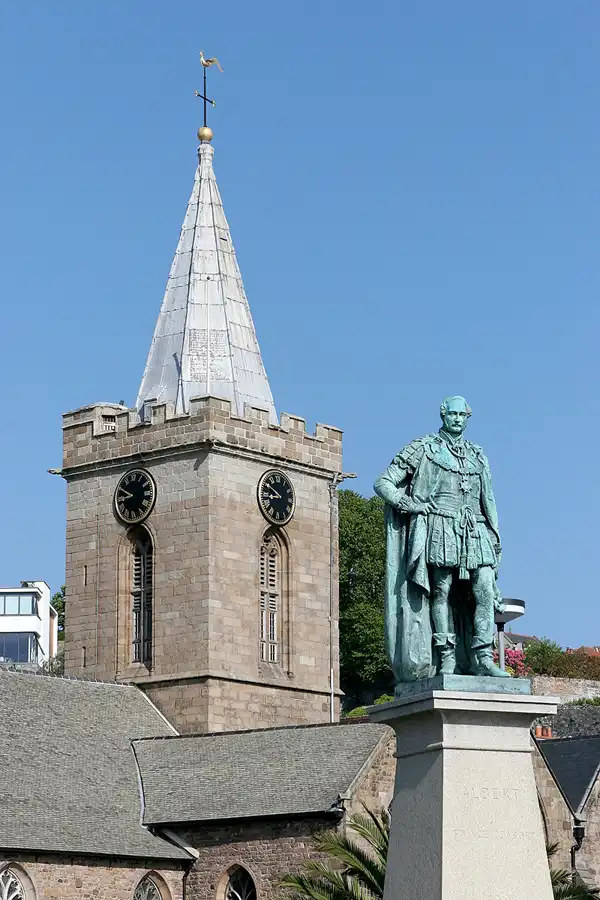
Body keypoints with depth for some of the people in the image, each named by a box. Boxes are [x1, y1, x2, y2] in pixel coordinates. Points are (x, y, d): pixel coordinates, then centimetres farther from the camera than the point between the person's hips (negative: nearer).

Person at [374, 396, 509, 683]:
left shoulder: (478, 456, 21)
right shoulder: (423, 448, 7)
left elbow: (488, 501, 23)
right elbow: (383, 483, 5)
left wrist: (495, 539, 15)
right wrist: (409, 504, -9)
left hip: (474, 531, 4)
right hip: (439, 528, -4)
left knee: (485, 591, -9)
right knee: (442, 592, -7)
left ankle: (483, 658, -9)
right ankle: (446, 659, -7)